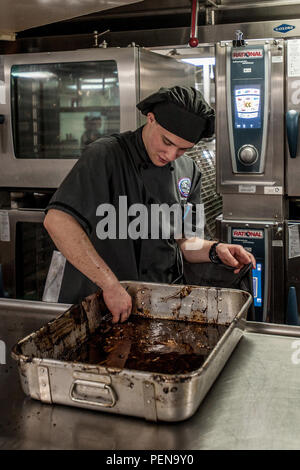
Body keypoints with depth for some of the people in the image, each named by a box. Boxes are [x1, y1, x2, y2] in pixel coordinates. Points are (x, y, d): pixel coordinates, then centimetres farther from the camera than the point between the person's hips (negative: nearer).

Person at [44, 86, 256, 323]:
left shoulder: (188, 171, 9)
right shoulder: (106, 155, -11)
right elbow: (57, 220, -23)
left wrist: (215, 250, -3)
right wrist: (110, 284, -26)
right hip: (95, 302, -4)